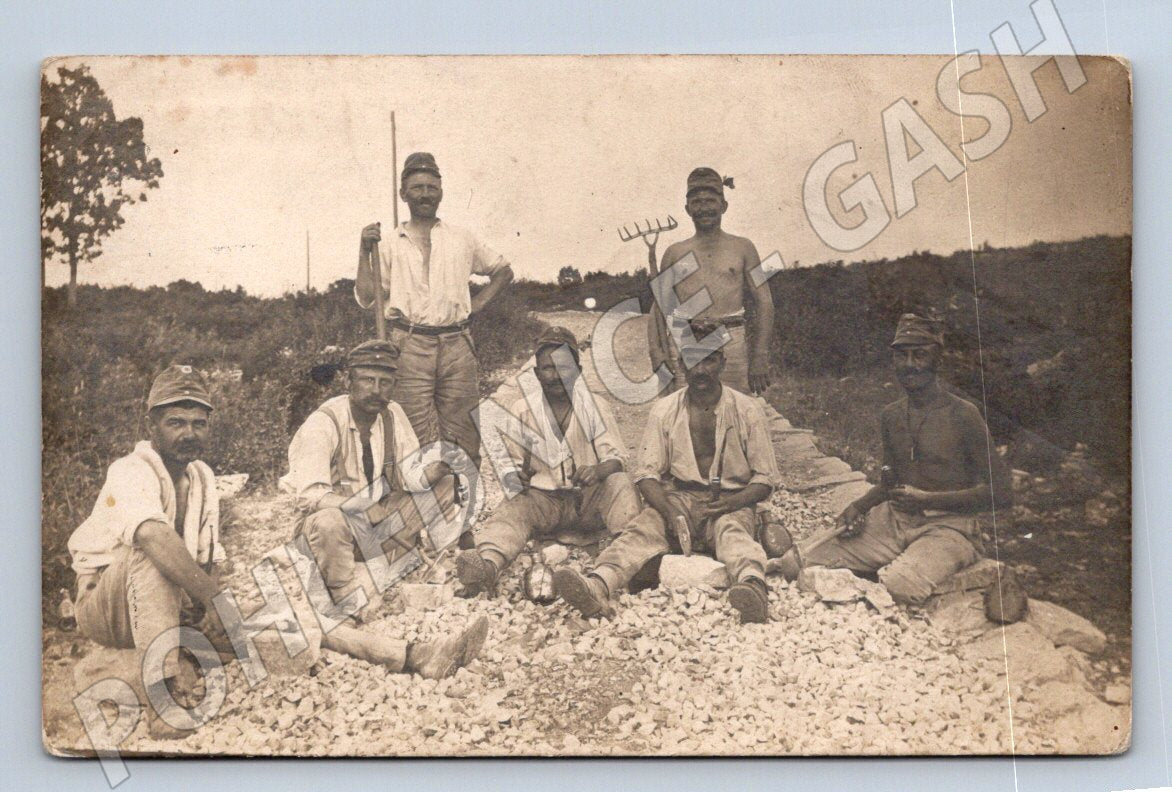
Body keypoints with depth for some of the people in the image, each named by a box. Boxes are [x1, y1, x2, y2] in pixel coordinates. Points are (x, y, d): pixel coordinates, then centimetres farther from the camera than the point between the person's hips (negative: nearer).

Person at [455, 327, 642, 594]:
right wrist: (516, 473, -17)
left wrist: (599, 470, -23)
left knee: (620, 483, -30)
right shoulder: (522, 409, 10)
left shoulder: (595, 407, 8)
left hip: (590, 495, 0)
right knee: (512, 511, -31)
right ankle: (487, 564, -60)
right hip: (544, 497, 0)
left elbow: (617, 458, 1)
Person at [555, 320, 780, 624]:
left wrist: (732, 502, -17)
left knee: (733, 532, -36)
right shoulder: (665, 410, 6)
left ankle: (752, 586, -68)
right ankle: (596, 587, -57)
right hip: (677, 497, 1)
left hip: (730, 503, -1)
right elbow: (647, 473, 0)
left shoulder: (747, 410, 2)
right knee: (641, 530, -29)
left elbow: (766, 479, 4)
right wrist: (671, 512, -20)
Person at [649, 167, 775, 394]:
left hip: (732, 348, 0)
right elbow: (659, 307, 12)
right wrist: (658, 354, -1)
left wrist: (760, 358, -2)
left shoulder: (742, 248, 10)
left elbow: (764, 302, 7)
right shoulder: (675, 253, 13)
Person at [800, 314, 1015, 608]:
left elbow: (1002, 493, -11)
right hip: (894, 520, 6)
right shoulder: (890, 416, 11)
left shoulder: (962, 416, -9)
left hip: (948, 525, -5)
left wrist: (926, 499, -16)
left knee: (898, 587, -34)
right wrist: (859, 506, 3)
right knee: (812, 564, -11)